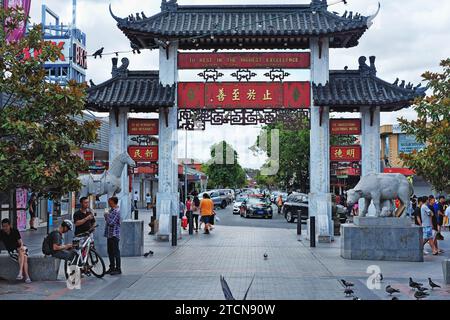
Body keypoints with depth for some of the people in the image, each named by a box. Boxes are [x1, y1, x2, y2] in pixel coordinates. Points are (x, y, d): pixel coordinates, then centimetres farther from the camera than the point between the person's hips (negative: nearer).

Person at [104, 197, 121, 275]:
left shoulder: (116, 211, -16)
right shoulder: (111, 210, 14)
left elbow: (111, 222, -22)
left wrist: (106, 215, -9)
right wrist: (106, 216, 4)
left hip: (114, 235, -10)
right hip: (109, 234, 10)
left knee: (115, 252, -4)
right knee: (110, 252, 14)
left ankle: (118, 269, 2)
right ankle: (112, 268, 23)